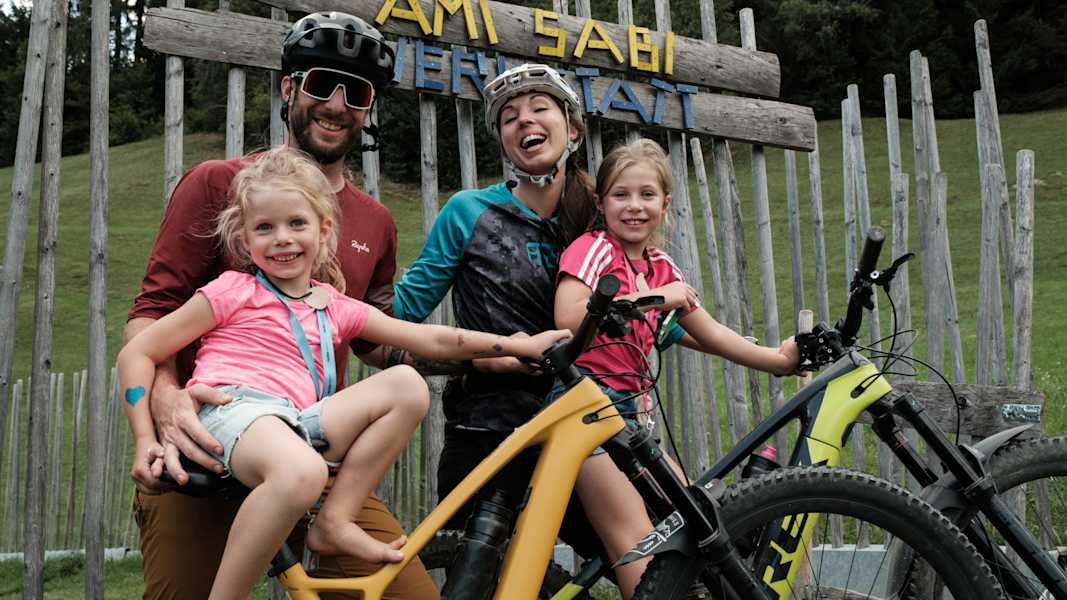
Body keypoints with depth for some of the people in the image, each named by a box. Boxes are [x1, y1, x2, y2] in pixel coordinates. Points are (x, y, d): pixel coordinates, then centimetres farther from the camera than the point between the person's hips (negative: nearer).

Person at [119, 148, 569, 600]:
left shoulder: (337, 308, 19)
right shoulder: (235, 291, 7)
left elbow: (432, 340, 17)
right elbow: (137, 353, 7)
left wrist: (520, 345, 13)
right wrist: (146, 440, -2)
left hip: (297, 423, 6)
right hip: (234, 409, -6)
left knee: (406, 384, -5)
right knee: (301, 472, -39)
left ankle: (334, 521, -7)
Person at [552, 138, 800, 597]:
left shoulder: (661, 268, 15)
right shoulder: (593, 249, -7)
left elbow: (709, 334, 15)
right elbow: (567, 319, -24)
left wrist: (778, 359, 7)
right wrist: (649, 298, -22)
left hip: (629, 407, 8)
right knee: (638, 541, -15)